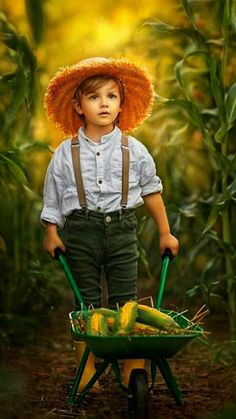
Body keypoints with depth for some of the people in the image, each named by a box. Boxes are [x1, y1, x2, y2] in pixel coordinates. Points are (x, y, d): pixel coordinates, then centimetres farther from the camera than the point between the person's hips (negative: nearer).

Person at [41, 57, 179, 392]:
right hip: (81, 229, 0)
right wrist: (51, 233, 3)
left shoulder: (134, 150, 1)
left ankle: (134, 373, 9)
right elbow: (53, 197, 7)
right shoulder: (66, 153, -1)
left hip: (122, 229, 0)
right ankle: (87, 375, 11)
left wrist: (165, 233, 14)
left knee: (126, 303, 2)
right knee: (86, 305, 5)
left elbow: (151, 191, 11)